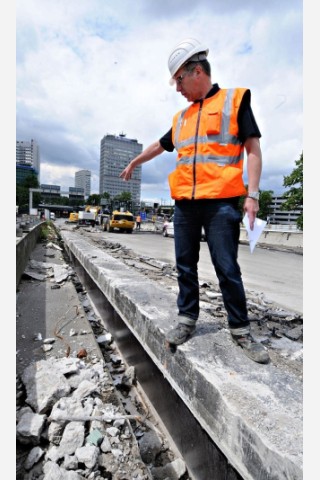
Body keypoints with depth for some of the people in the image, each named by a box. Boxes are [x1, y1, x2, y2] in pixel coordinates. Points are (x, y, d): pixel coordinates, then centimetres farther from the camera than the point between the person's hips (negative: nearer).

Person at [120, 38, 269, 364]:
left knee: (227, 269, -3)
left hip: (221, 202, -5)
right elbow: (159, 146, 35)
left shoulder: (235, 99, 7)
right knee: (185, 266, 7)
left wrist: (252, 193, -11)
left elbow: (253, 149, 0)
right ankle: (187, 320, 21)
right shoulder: (181, 118, 22)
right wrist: (133, 164, 46)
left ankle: (241, 331, 13)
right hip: (184, 204, 6)